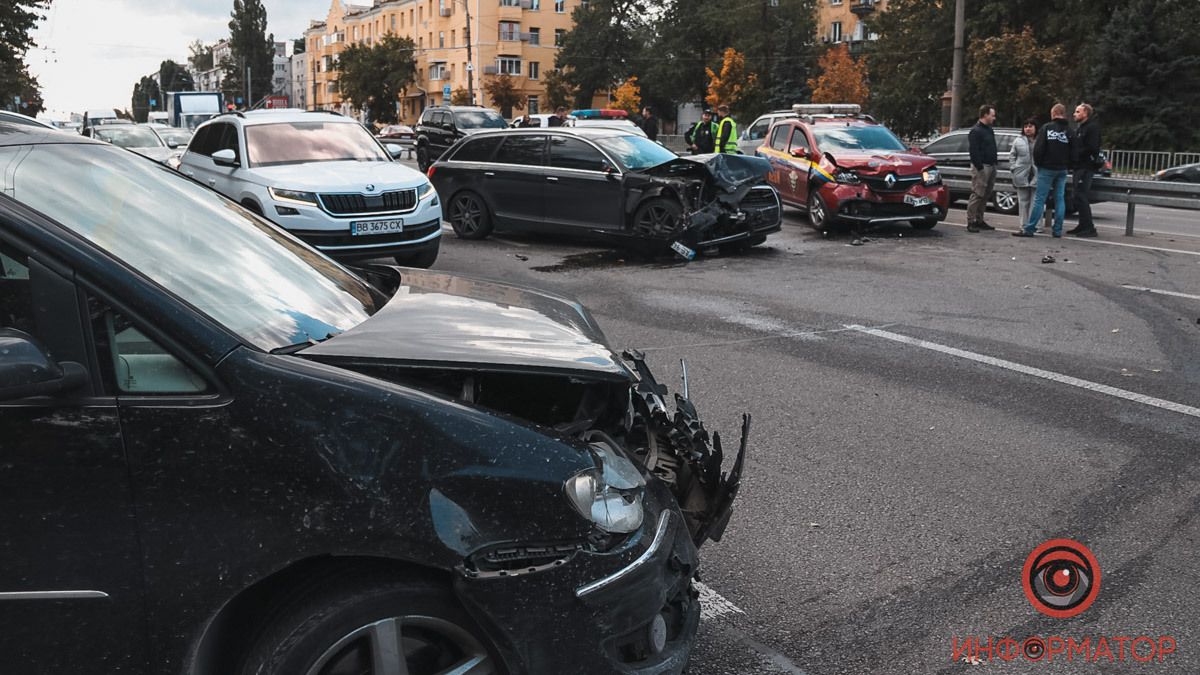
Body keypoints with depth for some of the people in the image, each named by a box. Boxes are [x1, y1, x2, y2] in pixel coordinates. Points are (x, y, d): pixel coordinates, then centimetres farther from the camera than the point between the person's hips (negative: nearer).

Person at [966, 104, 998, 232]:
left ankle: (979, 221, 18)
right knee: (977, 195, -9)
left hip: (991, 166, 9)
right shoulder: (976, 131, -11)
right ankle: (971, 222, -6)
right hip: (981, 167, -9)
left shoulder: (989, 129, 18)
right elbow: (973, 151, -18)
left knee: (986, 195, 11)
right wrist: (980, 167, -21)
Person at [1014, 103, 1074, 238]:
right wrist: (1066, 165, 14)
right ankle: (1057, 230, 8)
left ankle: (1029, 229, -7)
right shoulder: (1069, 131, 6)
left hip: (1047, 168, -4)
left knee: (1039, 199, -6)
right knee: (1060, 199, 7)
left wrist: (1038, 163, 2)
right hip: (1062, 170, 4)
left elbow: (1038, 148, -11)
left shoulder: (1046, 127, -5)